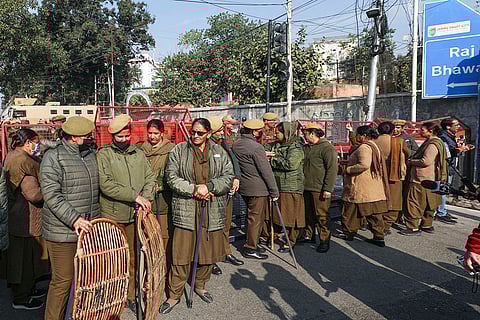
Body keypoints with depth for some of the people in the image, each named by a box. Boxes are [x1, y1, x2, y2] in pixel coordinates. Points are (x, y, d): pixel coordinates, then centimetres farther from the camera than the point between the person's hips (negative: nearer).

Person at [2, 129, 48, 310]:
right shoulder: (23, 161, -21)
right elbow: (33, 194, -24)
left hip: (16, 217, 10)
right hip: (25, 220, -10)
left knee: (26, 256, 21)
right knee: (24, 257, 3)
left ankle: (27, 290, 36)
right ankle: (21, 299, 17)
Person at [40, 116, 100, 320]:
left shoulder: (91, 154, 11)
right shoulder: (53, 157, -9)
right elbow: (51, 195, -16)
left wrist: (97, 218, 18)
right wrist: (74, 219, -24)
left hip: (90, 228, 6)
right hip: (63, 231, -6)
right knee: (62, 281, 2)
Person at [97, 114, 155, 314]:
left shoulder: (138, 153, 11)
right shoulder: (104, 155, -3)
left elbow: (150, 178, 8)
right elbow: (106, 185, -15)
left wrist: (146, 198, -10)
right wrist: (135, 196, -18)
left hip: (135, 215, 4)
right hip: (112, 216, -4)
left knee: (133, 258, 11)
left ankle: (131, 296, 25)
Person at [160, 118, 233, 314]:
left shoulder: (219, 152, 9)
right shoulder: (179, 151, 3)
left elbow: (228, 177, 4)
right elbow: (172, 177, -3)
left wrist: (209, 186, -12)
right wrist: (194, 189, -14)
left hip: (212, 211, 3)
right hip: (186, 210, -2)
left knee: (208, 250, 12)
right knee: (182, 253, 0)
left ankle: (200, 285, 35)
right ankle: (174, 295, 16)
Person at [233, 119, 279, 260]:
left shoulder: (235, 145, 7)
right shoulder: (256, 147, -18)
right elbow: (266, 171, -17)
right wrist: (274, 191, -11)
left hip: (244, 187, 9)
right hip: (257, 188, -8)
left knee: (253, 216, 20)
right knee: (256, 218, 2)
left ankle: (253, 244, 31)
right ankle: (250, 249, 11)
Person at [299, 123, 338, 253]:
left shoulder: (327, 148, -10)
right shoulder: (306, 148, 15)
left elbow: (332, 169, -15)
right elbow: (303, 166, 23)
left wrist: (328, 189, -18)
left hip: (319, 189, -8)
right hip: (306, 188, 8)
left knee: (321, 215, -1)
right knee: (308, 213, 16)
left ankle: (324, 240, 9)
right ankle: (309, 235, 29)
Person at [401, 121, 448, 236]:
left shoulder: (433, 144, -17)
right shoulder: (430, 142, 16)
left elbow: (426, 161, -24)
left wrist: (411, 161, -13)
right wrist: (413, 160, 10)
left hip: (422, 179, -11)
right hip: (430, 179, 11)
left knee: (414, 202, -7)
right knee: (428, 203, 16)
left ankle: (413, 227, -4)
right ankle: (427, 225, 26)